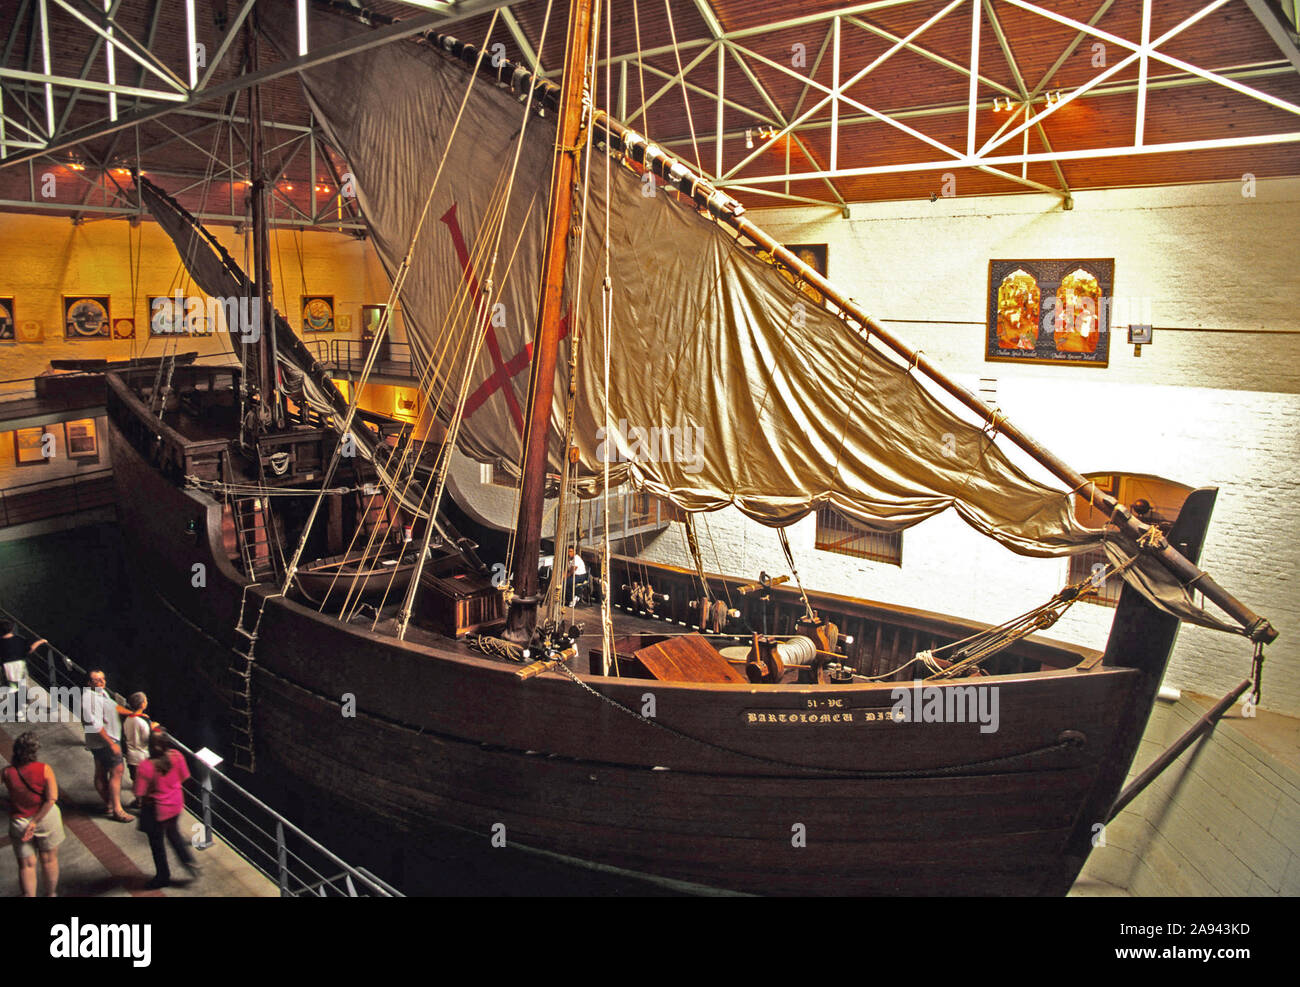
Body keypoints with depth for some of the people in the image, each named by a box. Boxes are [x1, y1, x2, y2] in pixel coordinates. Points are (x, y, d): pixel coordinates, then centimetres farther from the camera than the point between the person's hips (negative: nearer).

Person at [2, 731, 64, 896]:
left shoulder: (7, 773, -15)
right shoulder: (44, 769, -19)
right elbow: (51, 799, -22)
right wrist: (35, 822, -15)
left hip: (19, 821, 1)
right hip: (47, 818, 0)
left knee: (26, 864, 13)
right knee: (49, 859, 18)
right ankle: (51, 894, 33)